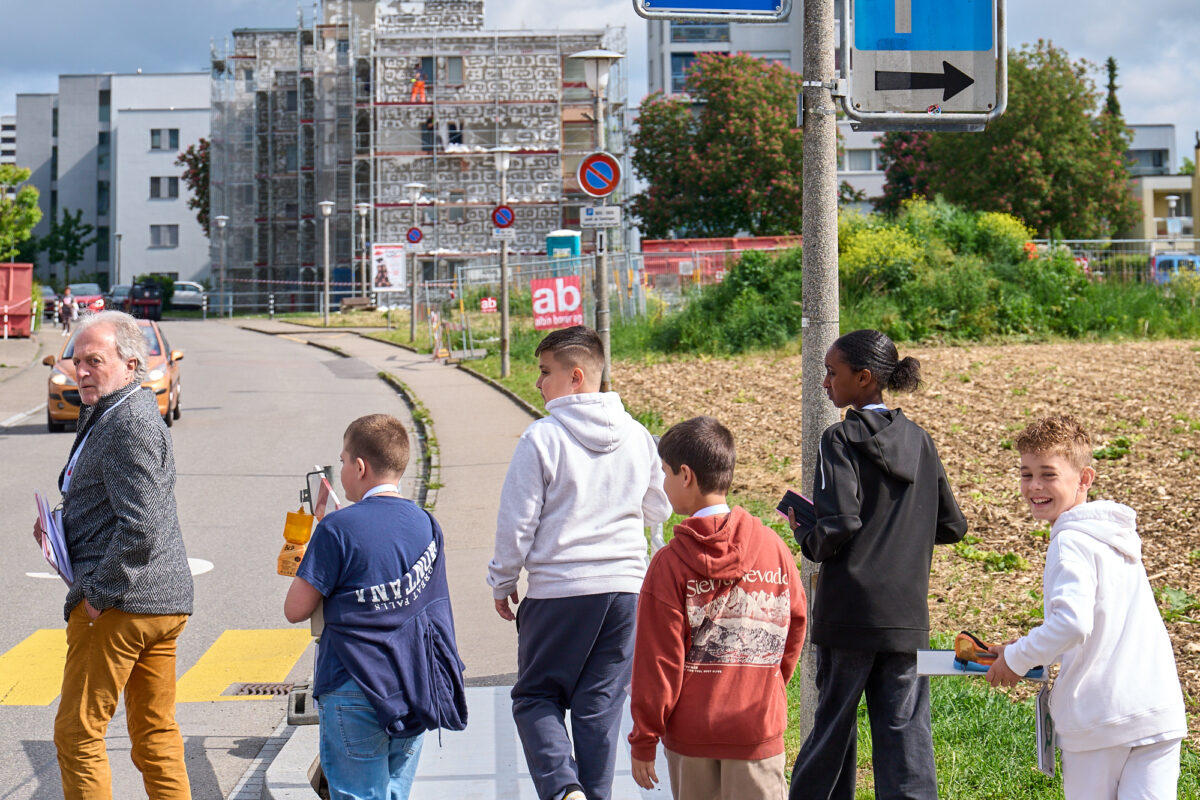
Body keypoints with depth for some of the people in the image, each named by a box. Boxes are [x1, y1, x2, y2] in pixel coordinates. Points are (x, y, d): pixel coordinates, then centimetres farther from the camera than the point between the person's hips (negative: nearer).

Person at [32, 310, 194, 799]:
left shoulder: (130, 424, -16)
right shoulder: (105, 415, 17)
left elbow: (141, 527, -24)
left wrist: (97, 592, -17)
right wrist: (62, 527, 10)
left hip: (118, 602, -10)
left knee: (78, 733, -1)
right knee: (156, 733, 12)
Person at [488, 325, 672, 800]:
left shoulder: (542, 438, -11)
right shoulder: (637, 436, 4)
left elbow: (517, 521, -8)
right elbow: (658, 509, 16)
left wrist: (503, 584, 5)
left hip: (558, 588, -4)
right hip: (626, 586, 4)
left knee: (536, 695, 9)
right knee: (601, 704, 11)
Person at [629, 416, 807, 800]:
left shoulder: (670, 563, -10)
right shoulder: (773, 546, -2)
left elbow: (657, 660, -9)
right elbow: (795, 625, 8)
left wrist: (644, 739, 0)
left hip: (690, 732, -1)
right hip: (757, 728, 1)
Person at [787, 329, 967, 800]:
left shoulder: (842, 439, -9)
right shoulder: (919, 440, 7)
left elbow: (839, 526, -19)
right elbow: (952, 527, 11)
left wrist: (805, 535, 0)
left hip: (849, 613, -4)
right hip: (908, 618, 4)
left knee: (833, 723, 10)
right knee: (906, 731, 3)